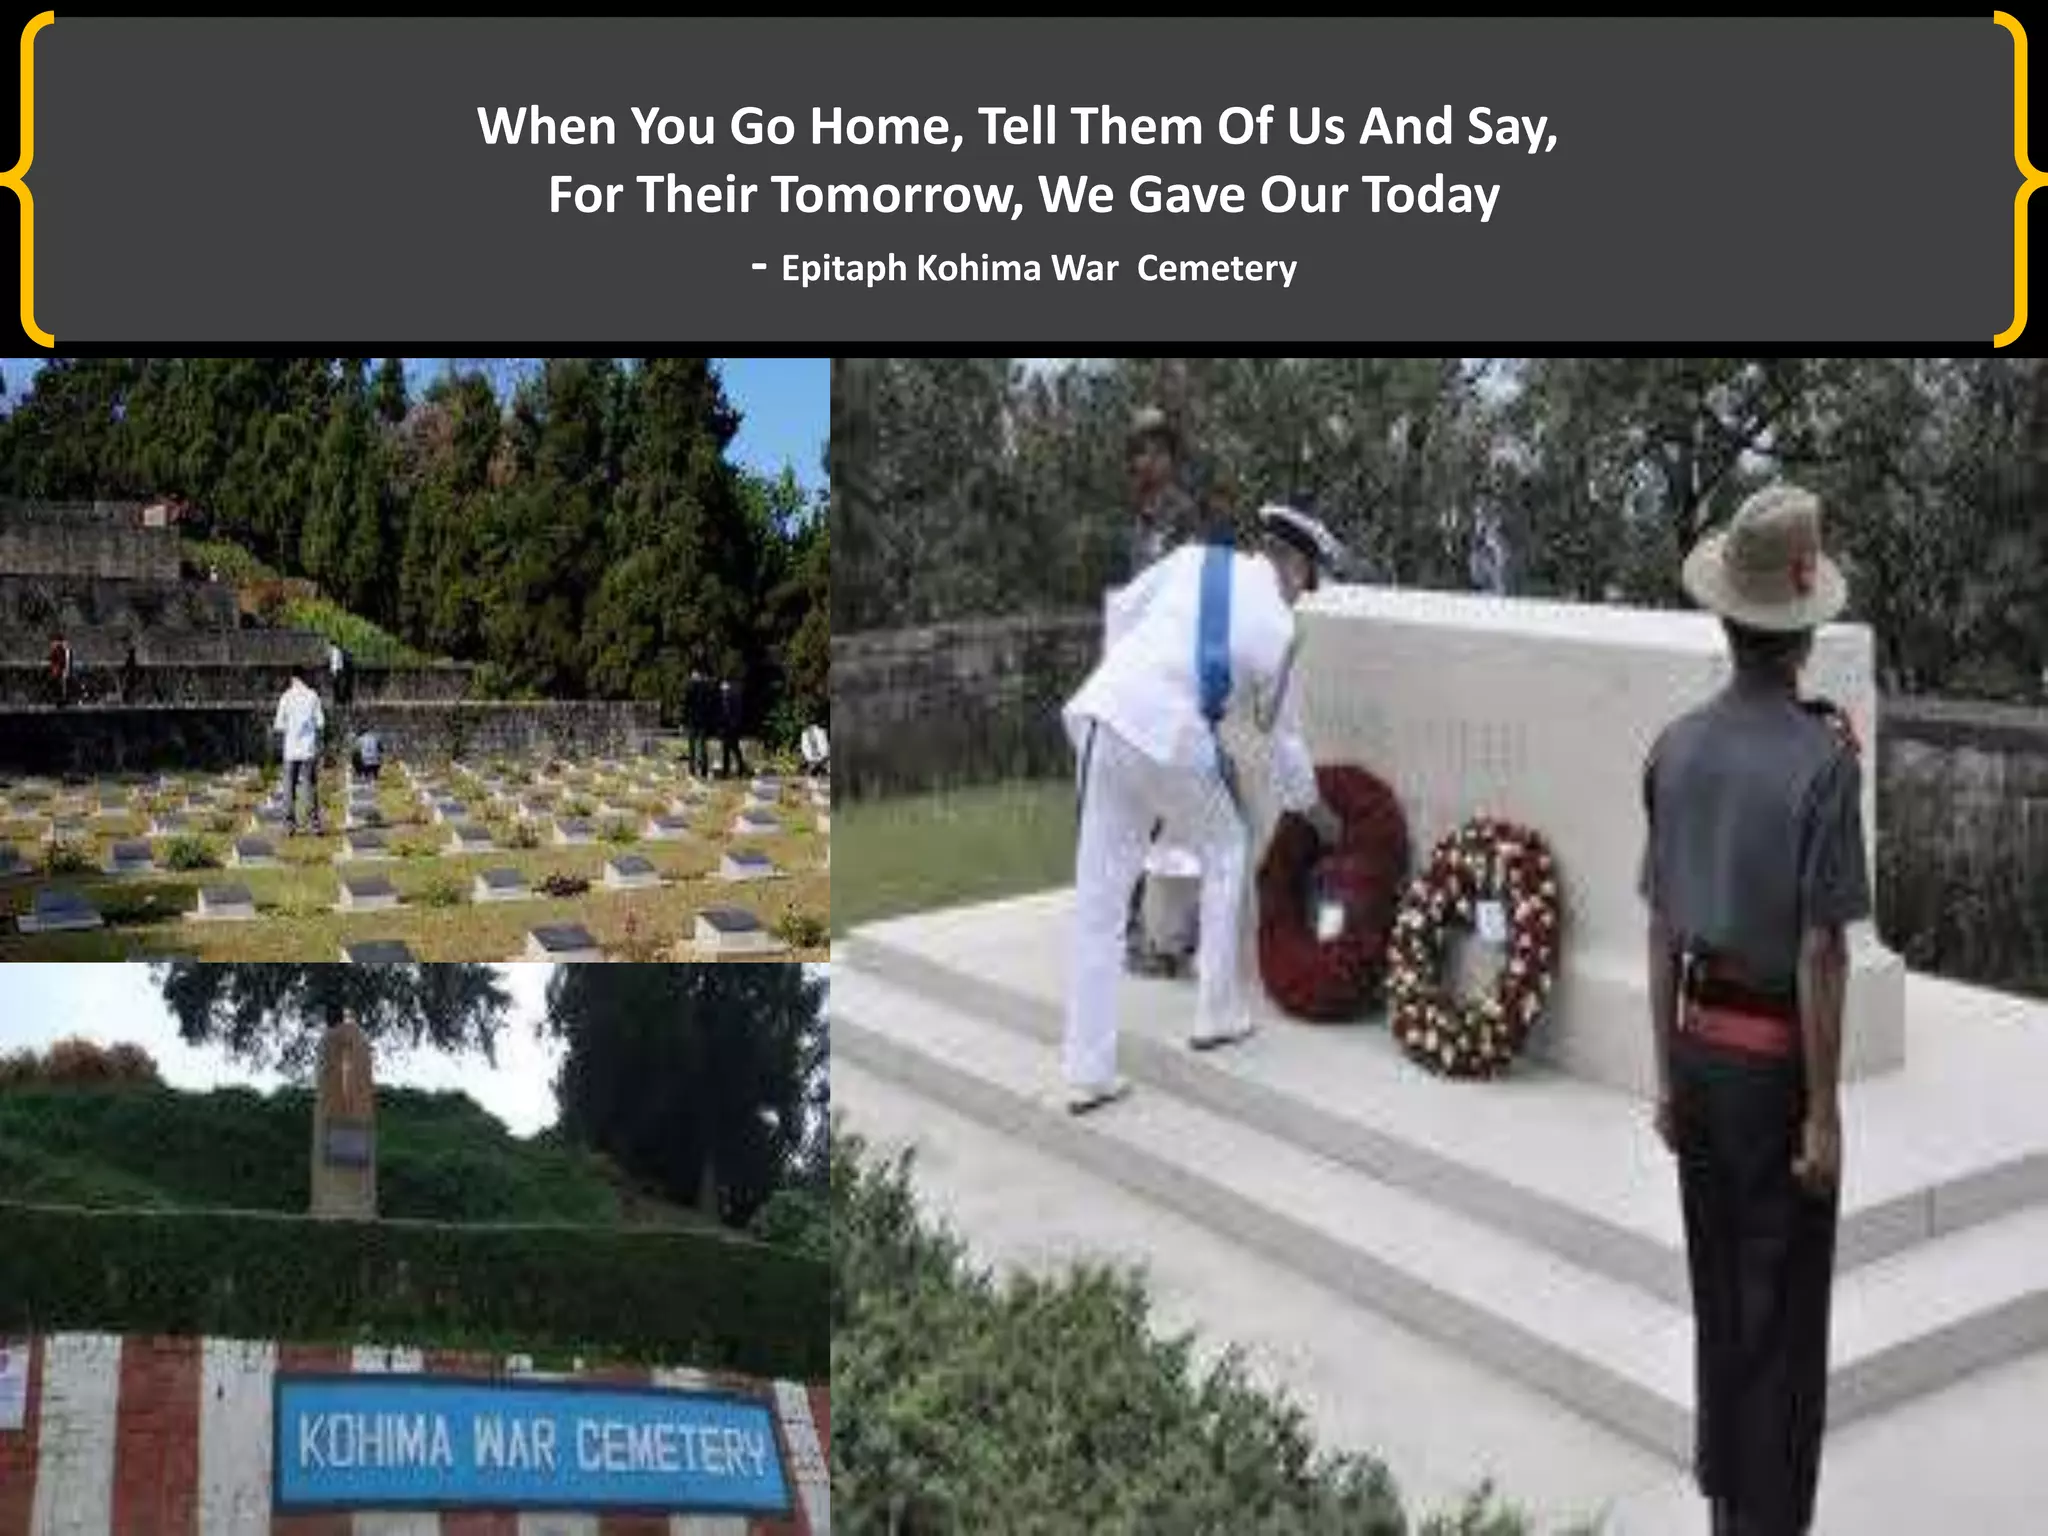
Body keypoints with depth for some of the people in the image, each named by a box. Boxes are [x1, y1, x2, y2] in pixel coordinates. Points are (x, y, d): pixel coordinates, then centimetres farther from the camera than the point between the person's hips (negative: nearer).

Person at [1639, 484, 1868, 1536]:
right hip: (1775, 1057, -5)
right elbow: (1820, 952, -17)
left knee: (1717, 1292, 19)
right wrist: (1824, 1108, -10)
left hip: (1700, 1046, 6)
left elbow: (1660, 927, 5)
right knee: (1784, 1311, 7)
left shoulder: (1676, 748, -1)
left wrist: (1668, 1072, 13)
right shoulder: (1822, 760, -17)